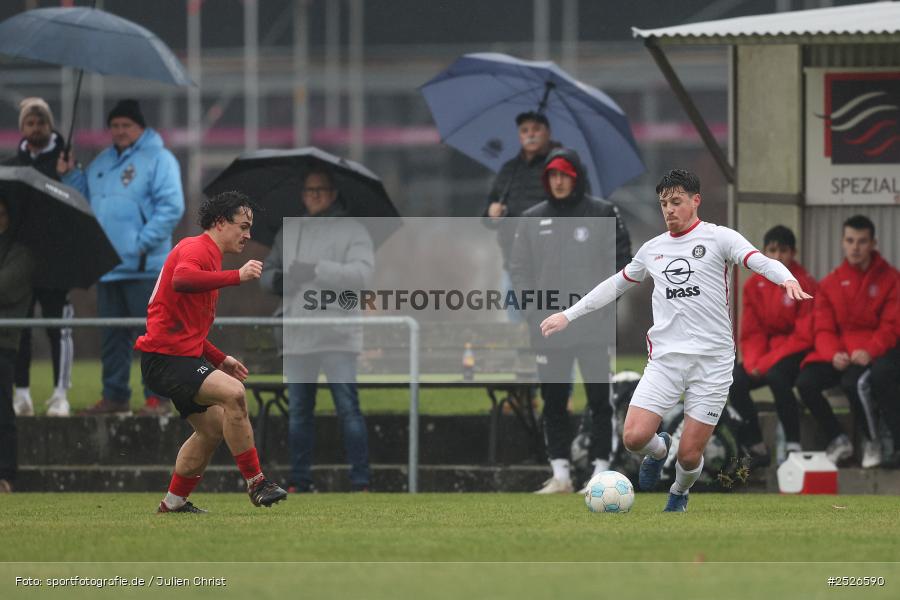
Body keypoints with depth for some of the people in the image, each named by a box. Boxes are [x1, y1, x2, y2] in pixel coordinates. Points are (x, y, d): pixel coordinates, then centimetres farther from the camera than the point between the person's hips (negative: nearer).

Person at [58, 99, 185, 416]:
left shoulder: (158, 159, -5)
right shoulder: (101, 163, 18)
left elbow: (171, 207, -13)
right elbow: (86, 198, 23)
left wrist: (144, 244, -19)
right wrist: (70, 176, 7)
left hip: (144, 267, -7)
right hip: (107, 267, 7)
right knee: (112, 335, 11)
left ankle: (158, 397, -3)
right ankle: (114, 396, 18)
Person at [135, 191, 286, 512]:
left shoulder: (208, 255, 22)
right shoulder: (197, 248, -11)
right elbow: (181, 279, -37)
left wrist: (220, 360, 22)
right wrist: (237, 276, -34)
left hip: (184, 355, 11)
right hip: (165, 357, -11)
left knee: (214, 428, 15)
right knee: (233, 393, -26)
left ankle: (174, 503, 26)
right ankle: (255, 482, -22)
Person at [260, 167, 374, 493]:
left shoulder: (352, 230, 1)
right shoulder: (288, 233, 18)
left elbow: (362, 272, -13)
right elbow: (268, 271, 22)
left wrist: (318, 270, -21)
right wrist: (276, 279, -3)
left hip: (337, 335, -6)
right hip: (297, 337, 6)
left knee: (348, 407, -10)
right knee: (297, 411, 10)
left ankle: (360, 481, -9)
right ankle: (300, 480, 17)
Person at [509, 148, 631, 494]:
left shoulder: (603, 214, 3)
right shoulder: (532, 220, 11)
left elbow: (622, 260, 3)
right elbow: (519, 267, 12)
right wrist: (532, 305, -2)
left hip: (594, 325, -3)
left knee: (600, 400, -4)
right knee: (553, 401, 4)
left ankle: (601, 471, -2)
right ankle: (560, 473, 8)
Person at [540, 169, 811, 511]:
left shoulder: (719, 238, 1)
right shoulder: (653, 249, 15)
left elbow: (760, 261, -14)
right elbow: (615, 285, 28)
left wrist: (787, 279, -35)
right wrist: (568, 315, 28)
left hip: (712, 360, -3)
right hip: (665, 358, 3)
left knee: (690, 455, -4)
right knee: (634, 437, -14)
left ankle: (679, 493, 31)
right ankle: (659, 450, 23)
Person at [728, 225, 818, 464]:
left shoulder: (805, 284, -10)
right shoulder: (754, 285, 5)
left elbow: (804, 336, -13)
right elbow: (751, 333, 6)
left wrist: (767, 362, -19)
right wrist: (753, 362, -15)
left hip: (796, 354, -5)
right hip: (764, 356, 5)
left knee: (776, 375, -35)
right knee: (734, 381, -20)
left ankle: (793, 445, -26)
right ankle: (756, 447, -9)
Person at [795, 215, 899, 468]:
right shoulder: (830, 284, 11)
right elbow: (823, 329, 6)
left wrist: (870, 351, -23)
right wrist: (833, 354, -17)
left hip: (869, 354, -4)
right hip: (837, 351, 4)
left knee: (852, 381, -36)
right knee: (805, 381, -25)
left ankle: (871, 442, -10)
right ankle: (838, 440, -5)